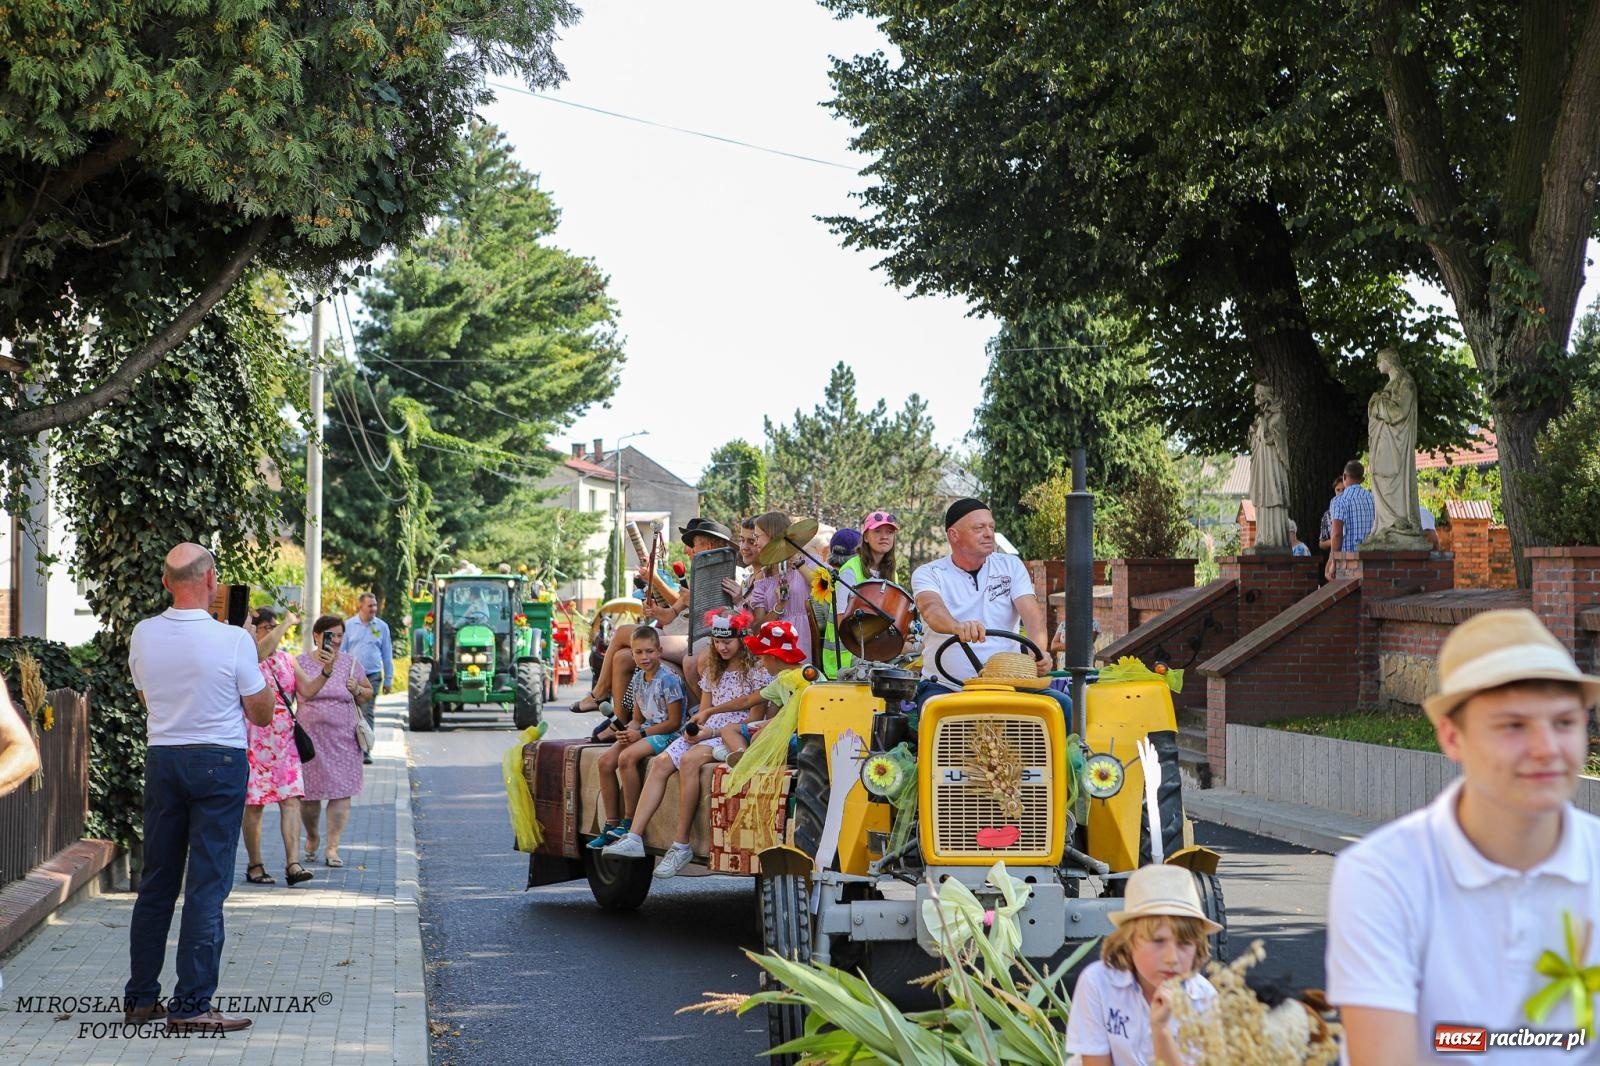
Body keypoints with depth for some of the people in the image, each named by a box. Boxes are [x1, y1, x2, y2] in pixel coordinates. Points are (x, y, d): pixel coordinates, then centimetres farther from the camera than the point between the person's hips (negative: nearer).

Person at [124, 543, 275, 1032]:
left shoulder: (143, 636, -1)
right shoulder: (233, 640, -14)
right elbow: (262, 714, -4)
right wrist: (257, 670, 11)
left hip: (161, 758, 5)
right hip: (219, 762, -4)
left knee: (156, 882, 13)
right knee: (207, 884, -1)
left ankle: (140, 996, 19)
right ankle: (191, 1004, -2)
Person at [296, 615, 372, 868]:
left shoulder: (349, 663, 8)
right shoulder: (301, 662, 2)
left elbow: (369, 693, 17)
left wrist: (358, 690, -4)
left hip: (343, 738, 1)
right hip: (310, 736, -1)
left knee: (341, 792, -5)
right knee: (309, 792, 3)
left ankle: (332, 847, 1)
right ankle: (312, 837, 30)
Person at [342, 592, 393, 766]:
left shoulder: (382, 626, 5)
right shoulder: (349, 625, 4)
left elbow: (387, 655, 10)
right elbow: (340, 651, 8)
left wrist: (388, 680, 8)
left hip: (372, 676, -1)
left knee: (368, 714, -6)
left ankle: (365, 751, -5)